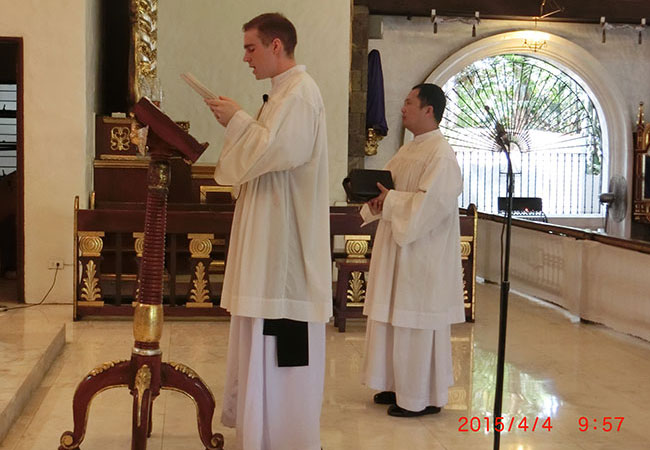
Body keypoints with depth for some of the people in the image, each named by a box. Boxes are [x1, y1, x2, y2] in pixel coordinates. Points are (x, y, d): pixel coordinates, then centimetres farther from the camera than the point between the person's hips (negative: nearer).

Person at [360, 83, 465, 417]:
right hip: (398, 249, 9)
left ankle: (424, 398, 9)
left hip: (422, 254, -9)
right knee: (396, 318, 14)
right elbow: (387, 185, 19)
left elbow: (433, 202, -25)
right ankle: (401, 386, 26)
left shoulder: (441, 155, -15)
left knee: (418, 324, -2)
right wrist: (375, 195, -2)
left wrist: (390, 201, -21)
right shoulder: (407, 151, 14)